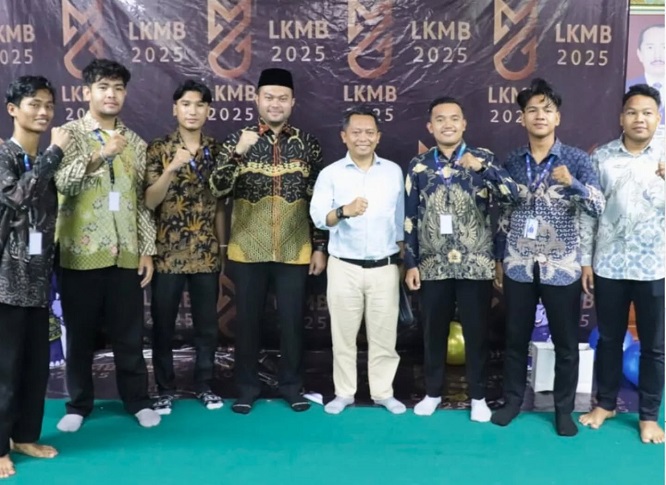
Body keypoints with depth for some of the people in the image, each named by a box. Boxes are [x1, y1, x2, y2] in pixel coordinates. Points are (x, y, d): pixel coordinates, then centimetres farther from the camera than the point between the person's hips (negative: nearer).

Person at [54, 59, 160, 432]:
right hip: (81, 253, -2)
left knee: (130, 334, 9)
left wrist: (147, 250, 4)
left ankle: (138, 401, 23)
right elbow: (61, 182, -17)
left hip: (126, 255, 2)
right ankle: (79, 404, 24)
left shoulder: (136, 143, 10)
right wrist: (99, 156, -31)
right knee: (80, 334, 8)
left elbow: (144, 201, 10)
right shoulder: (68, 134, 0)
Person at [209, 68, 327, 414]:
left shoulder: (307, 144, 3)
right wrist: (238, 153, -26)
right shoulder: (239, 140, 0)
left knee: (292, 321, 8)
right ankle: (247, 388, 24)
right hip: (248, 250, 0)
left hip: (295, 251, 0)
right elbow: (218, 188, -11)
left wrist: (320, 247, 3)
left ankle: (292, 386, 25)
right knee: (248, 321, 9)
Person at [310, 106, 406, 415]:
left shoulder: (394, 171, 5)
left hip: (385, 267, 1)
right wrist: (344, 211, -32)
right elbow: (317, 217, -13)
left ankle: (383, 392, 21)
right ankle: (344, 393, 20)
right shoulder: (330, 173, -2)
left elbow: (401, 218, 12)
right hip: (344, 267, -1)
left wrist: (403, 258, 14)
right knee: (343, 334, 7)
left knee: (384, 334, 7)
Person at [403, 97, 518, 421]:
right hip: (432, 266, 1)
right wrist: (410, 263, 1)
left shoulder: (483, 159, -1)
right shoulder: (419, 166, 3)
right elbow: (410, 218, 5)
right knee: (434, 332, 12)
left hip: (476, 266, -1)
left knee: (476, 333, 8)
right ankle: (433, 392, 29)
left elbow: (511, 194, -15)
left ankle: (478, 397, 24)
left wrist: (482, 167, -30)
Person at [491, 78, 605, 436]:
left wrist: (572, 183, -31)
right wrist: (498, 260, 10)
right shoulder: (512, 162, 4)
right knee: (516, 338, 12)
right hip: (519, 267, 2)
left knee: (566, 342, 8)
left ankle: (564, 408, 25)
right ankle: (513, 399, 29)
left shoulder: (576, 159, -4)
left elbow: (598, 208, -13)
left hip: (562, 268, -2)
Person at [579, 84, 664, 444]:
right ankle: (605, 403, 31)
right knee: (609, 339, 13)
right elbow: (588, 211, 3)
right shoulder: (601, 157, 2)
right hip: (608, 265, 0)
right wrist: (585, 260, 0)